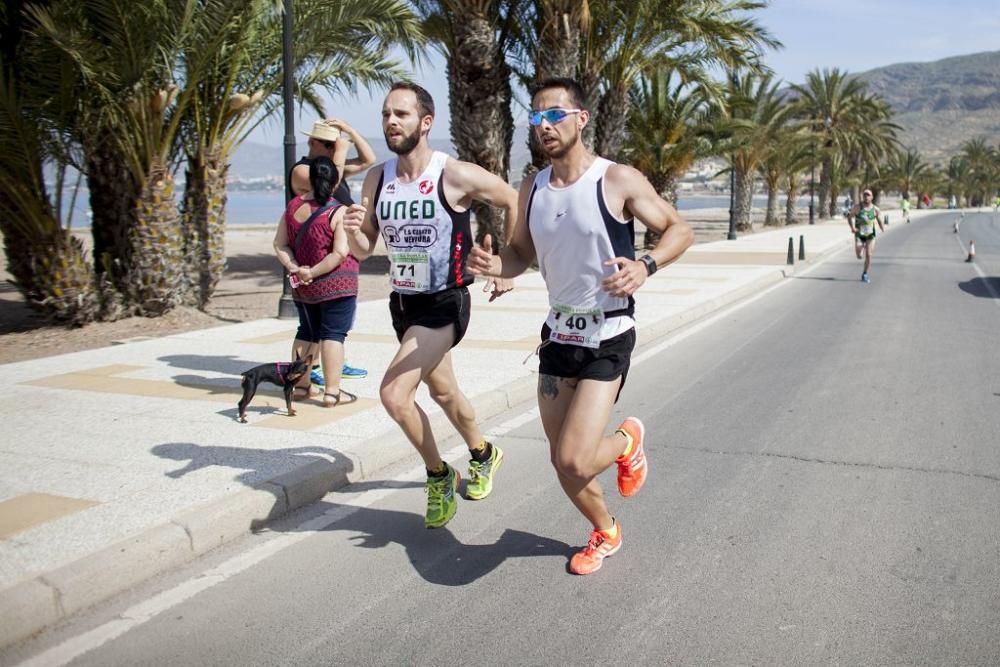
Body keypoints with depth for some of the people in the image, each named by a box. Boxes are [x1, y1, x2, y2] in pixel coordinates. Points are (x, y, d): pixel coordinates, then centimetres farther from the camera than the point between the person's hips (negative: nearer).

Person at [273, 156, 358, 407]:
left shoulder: (293, 206, 2)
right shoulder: (339, 213, -14)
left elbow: (280, 245, 3)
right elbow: (340, 253, -20)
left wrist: (294, 268, -7)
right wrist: (313, 272, -15)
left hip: (302, 287, 5)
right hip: (336, 285, -5)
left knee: (306, 332, 18)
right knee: (333, 334, -1)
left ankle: (300, 383, 26)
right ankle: (332, 391, -1)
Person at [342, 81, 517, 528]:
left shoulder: (456, 176, -17)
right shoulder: (376, 180, -1)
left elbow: (513, 202, -3)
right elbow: (363, 250, 5)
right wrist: (353, 231, -18)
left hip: (445, 303, -6)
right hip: (402, 302, 6)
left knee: (394, 393, -20)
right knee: (442, 391, 22)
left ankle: (439, 474, 5)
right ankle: (482, 454, 49)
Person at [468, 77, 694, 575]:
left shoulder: (618, 181, -12)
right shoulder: (532, 189, 4)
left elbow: (680, 229, -5)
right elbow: (522, 253, 15)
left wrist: (646, 266, -24)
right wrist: (495, 264, -8)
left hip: (608, 337, -5)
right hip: (558, 333, 6)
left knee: (575, 461, -15)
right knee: (562, 462, 12)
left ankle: (628, 440, 20)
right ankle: (605, 532, 40)